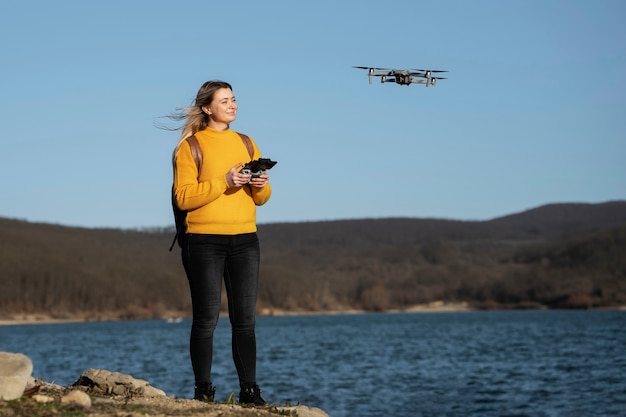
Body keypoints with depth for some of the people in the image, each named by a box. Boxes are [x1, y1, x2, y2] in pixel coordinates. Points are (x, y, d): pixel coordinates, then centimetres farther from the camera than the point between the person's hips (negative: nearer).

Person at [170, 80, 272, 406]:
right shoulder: (190, 146, 1)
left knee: (244, 319, 2)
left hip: (245, 241, 4)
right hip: (204, 241, -4)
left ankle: (249, 390, 4)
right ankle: (203, 389, 4)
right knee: (206, 319, -2)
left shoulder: (246, 144, 15)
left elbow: (261, 199, 15)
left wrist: (261, 186, -7)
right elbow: (183, 197, -9)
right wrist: (224, 182, -18)